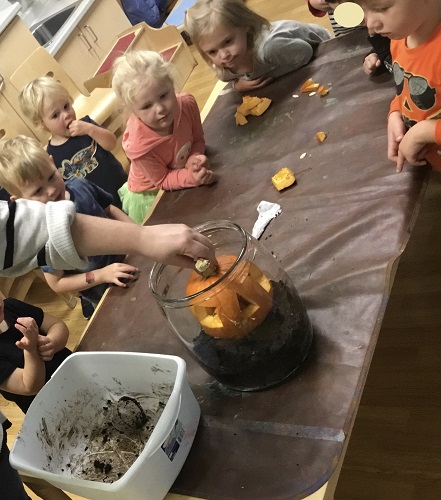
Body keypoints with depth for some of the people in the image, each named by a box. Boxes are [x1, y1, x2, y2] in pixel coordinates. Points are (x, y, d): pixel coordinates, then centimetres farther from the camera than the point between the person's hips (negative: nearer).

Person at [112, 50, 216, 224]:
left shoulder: (187, 104, -26)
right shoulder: (139, 146, -40)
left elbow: (198, 140, -10)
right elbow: (162, 181, -26)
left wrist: (194, 158, -33)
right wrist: (191, 177, -43)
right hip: (151, 197, -5)